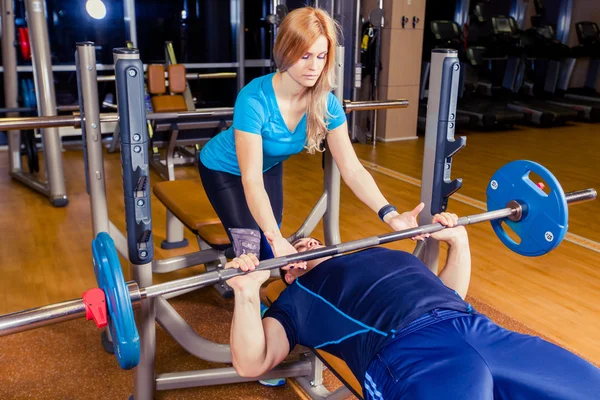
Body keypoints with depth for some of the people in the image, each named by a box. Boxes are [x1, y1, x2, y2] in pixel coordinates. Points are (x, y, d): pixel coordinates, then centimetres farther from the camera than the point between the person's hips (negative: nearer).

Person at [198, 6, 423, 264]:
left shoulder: (327, 103, -25)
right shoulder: (254, 100, -40)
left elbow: (352, 169, -26)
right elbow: (251, 180, -42)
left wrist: (389, 214, -40)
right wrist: (276, 240, -54)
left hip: (270, 166, 5)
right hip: (224, 169, -4)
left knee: (273, 245, 8)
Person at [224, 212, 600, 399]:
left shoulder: (383, 254, 36)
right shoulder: (299, 296, 21)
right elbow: (252, 362, 9)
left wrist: (458, 240, 35)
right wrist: (248, 291, -4)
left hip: (480, 329, 7)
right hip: (408, 349, -6)